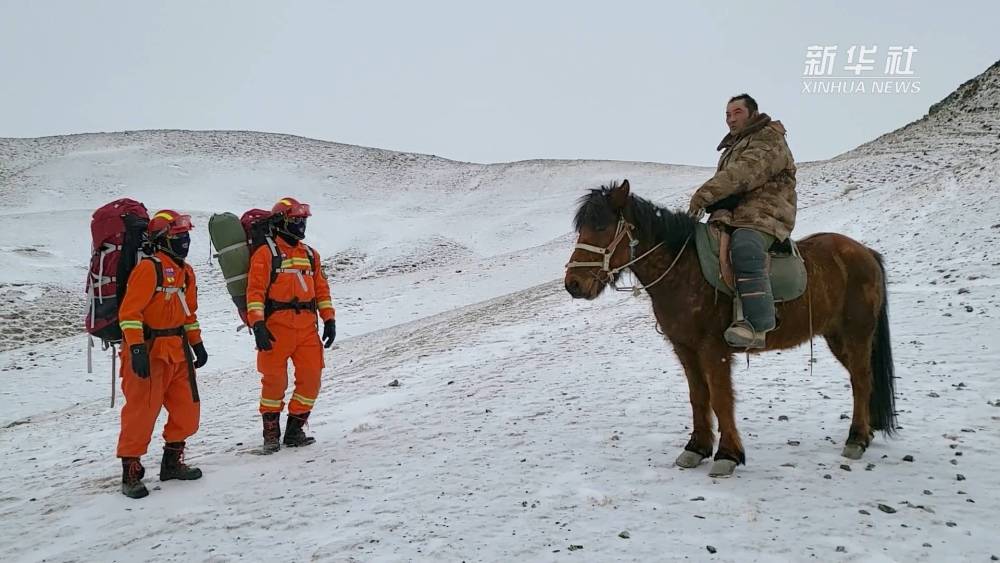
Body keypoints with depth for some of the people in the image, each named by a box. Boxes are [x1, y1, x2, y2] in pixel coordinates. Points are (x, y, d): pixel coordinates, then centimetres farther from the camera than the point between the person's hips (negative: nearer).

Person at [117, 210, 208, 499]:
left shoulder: (185, 271, 13)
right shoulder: (148, 268, -14)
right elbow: (129, 311, -18)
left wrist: (197, 343, 20)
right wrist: (136, 349, -24)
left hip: (177, 352, 9)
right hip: (148, 352, -8)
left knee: (187, 410, 12)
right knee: (141, 413, -4)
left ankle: (172, 463, 27)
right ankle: (131, 471, 9)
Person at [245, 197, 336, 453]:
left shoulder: (310, 254, 17)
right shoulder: (265, 253, -1)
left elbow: (321, 288, 18)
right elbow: (255, 291, -8)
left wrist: (329, 319, 10)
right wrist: (257, 324, -18)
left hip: (307, 328, 5)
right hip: (276, 328, -5)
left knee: (311, 379, 1)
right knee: (275, 381, -1)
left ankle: (294, 430, 15)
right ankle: (271, 433, 15)